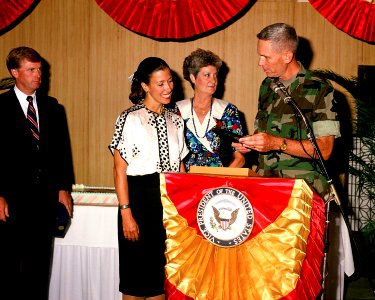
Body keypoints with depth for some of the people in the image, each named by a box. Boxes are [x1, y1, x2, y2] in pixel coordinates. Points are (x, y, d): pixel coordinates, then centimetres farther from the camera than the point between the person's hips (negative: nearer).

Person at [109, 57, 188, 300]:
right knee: (138, 273, 4)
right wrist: (126, 213, -15)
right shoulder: (130, 119, -7)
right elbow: (120, 170, -10)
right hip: (140, 200, -5)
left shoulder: (176, 121, 10)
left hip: (171, 200, 5)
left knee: (163, 272, 11)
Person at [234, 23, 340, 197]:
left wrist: (277, 143, -17)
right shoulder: (267, 86, 16)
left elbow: (324, 150, -10)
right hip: (266, 187, 5)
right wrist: (250, 143, 5)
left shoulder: (319, 89, -4)